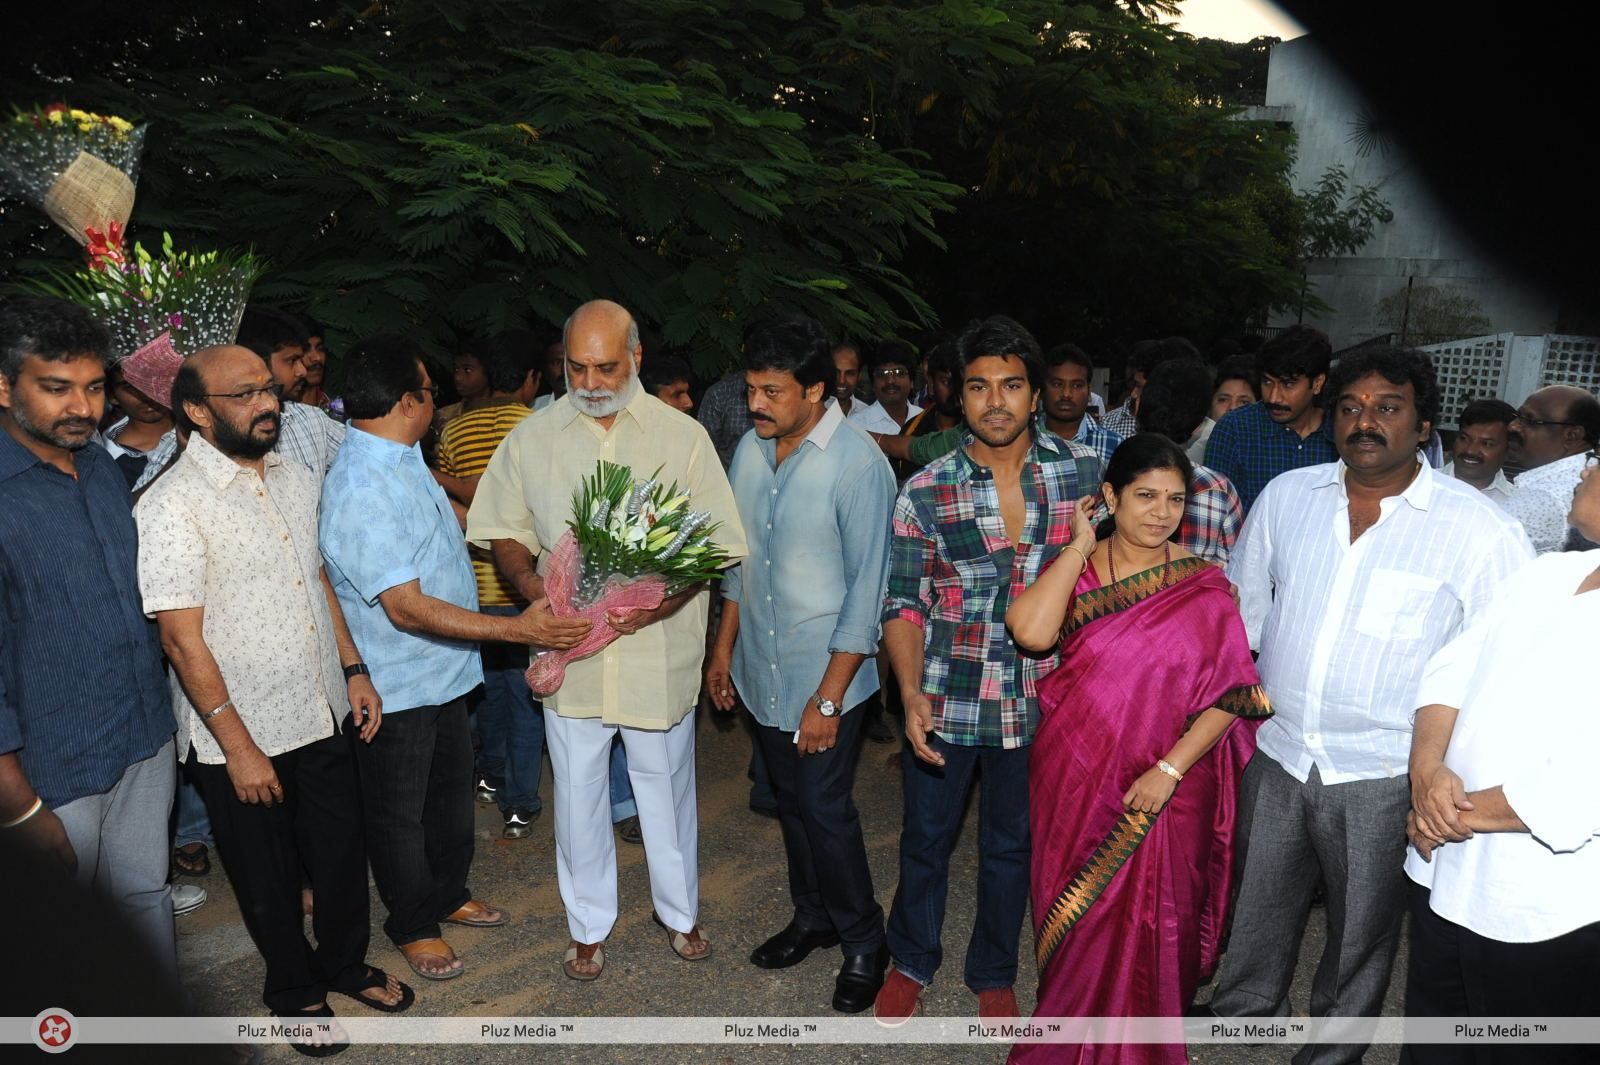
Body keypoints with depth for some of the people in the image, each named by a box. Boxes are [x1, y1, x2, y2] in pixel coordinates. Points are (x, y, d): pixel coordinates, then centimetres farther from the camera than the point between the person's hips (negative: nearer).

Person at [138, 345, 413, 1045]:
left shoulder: (296, 481, 4)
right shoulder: (172, 505, -17)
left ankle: (346, 963, 44)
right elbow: (182, 640, -18)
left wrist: (354, 670, 10)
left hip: (324, 716, 6)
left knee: (343, 854, 19)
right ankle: (294, 989, 39)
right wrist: (238, 745, -17)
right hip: (242, 737, -6)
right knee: (268, 879, 15)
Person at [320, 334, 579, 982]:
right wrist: (515, 629, -33)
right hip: (397, 684, -9)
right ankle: (413, 927, 33)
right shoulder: (361, 491, -29)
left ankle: (449, 895, 45)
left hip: (443, 667, 9)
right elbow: (407, 609, -31)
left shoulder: (400, 459, 1)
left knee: (453, 789, 24)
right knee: (399, 811, 13)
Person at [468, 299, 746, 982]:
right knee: (578, 793, 14)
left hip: (659, 650, -1)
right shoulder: (533, 438, 2)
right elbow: (503, 530, 9)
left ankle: (680, 912, 38)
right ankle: (589, 925, 35)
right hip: (568, 650, 1)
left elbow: (717, 543, -3)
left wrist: (661, 603, -19)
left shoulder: (681, 435, -3)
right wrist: (534, 588, -11)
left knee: (667, 789, 15)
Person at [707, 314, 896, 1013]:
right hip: (762, 670, 6)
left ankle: (864, 943, 24)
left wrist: (828, 698, -17)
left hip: (826, 676, -6)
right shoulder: (750, 450, 1)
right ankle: (814, 917, 39)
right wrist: (724, 647, 14)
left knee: (825, 810, 1)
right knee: (791, 801, 18)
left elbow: (867, 589, -17)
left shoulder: (857, 463, -18)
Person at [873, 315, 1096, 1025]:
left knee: (1010, 843, 19)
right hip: (946, 699, -1)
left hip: (1037, 700, 1)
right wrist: (911, 692, -16)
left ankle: (993, 972, 43)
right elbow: (903, 602, -5)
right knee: (926, 838, 16)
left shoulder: (1083, 472, -5)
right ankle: (912, 959, 42)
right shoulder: (924, 493, -8)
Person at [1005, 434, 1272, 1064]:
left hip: (1162, 790, -1)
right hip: (1074, 779, 2)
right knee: (1075, 924, 16)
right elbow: (1031, 632, -22)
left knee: (1143, 933, 8)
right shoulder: (1073, 571, -2)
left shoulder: (1202, 587, -5)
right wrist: (1080, 546, -15)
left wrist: (1169, 769, -17)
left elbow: (1231, 691, -8)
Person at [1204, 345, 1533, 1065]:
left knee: (1361, 929, 18)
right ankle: (1245, 1006, 50)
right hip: (1275, 754, 3)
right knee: (1259, 900, 23)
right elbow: (1243, 607, 10)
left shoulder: (1480, 530, -13)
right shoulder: (1286, 496, -2)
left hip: (1382, 776, -3)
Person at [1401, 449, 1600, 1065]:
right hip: (1443, 878, 7)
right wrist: (1429, 770, -12)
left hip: (1547, 920, -7)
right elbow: (1450, 672, 6)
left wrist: (1459, 816, -15)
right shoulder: (1546, 574, 5)